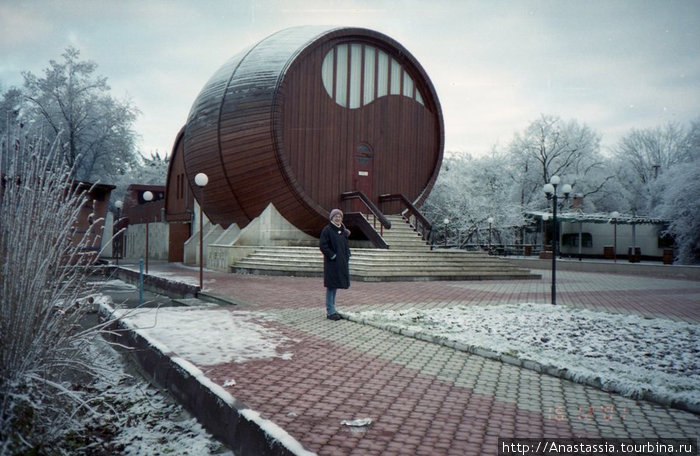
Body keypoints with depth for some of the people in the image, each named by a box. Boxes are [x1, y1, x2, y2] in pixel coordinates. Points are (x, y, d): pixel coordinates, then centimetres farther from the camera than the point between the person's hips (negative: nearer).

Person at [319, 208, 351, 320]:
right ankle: (330, 312, 1)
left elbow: (346, 245, 20)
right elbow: (323, 245, -16)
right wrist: (332, 256, -18)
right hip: (332, 263, -8)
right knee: (331, 286, -4)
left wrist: (347, 256, 6)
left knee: (335, 286, 13)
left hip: (342, 263, 8)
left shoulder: (343, 230, 13)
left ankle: (331, 310, 21)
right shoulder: (327, 230, -10)